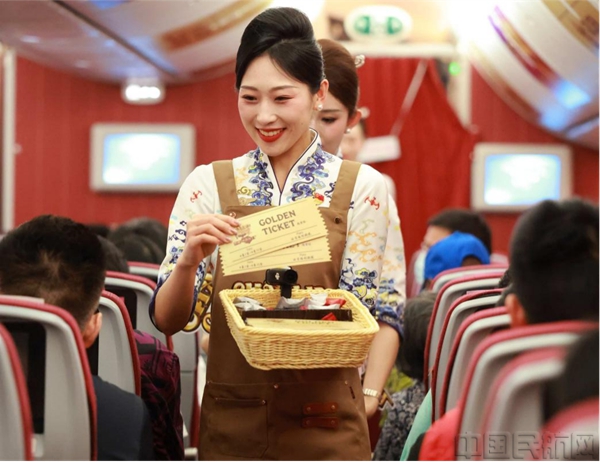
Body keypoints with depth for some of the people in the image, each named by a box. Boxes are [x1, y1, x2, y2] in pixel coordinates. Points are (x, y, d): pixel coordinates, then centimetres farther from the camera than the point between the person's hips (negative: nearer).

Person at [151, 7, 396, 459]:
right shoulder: (208, 185, 0)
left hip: (324, 423, -1)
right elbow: (168, 320, -2)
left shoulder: (361, 188, -3)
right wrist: (188, 262, -21)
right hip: (230, 422, 2)